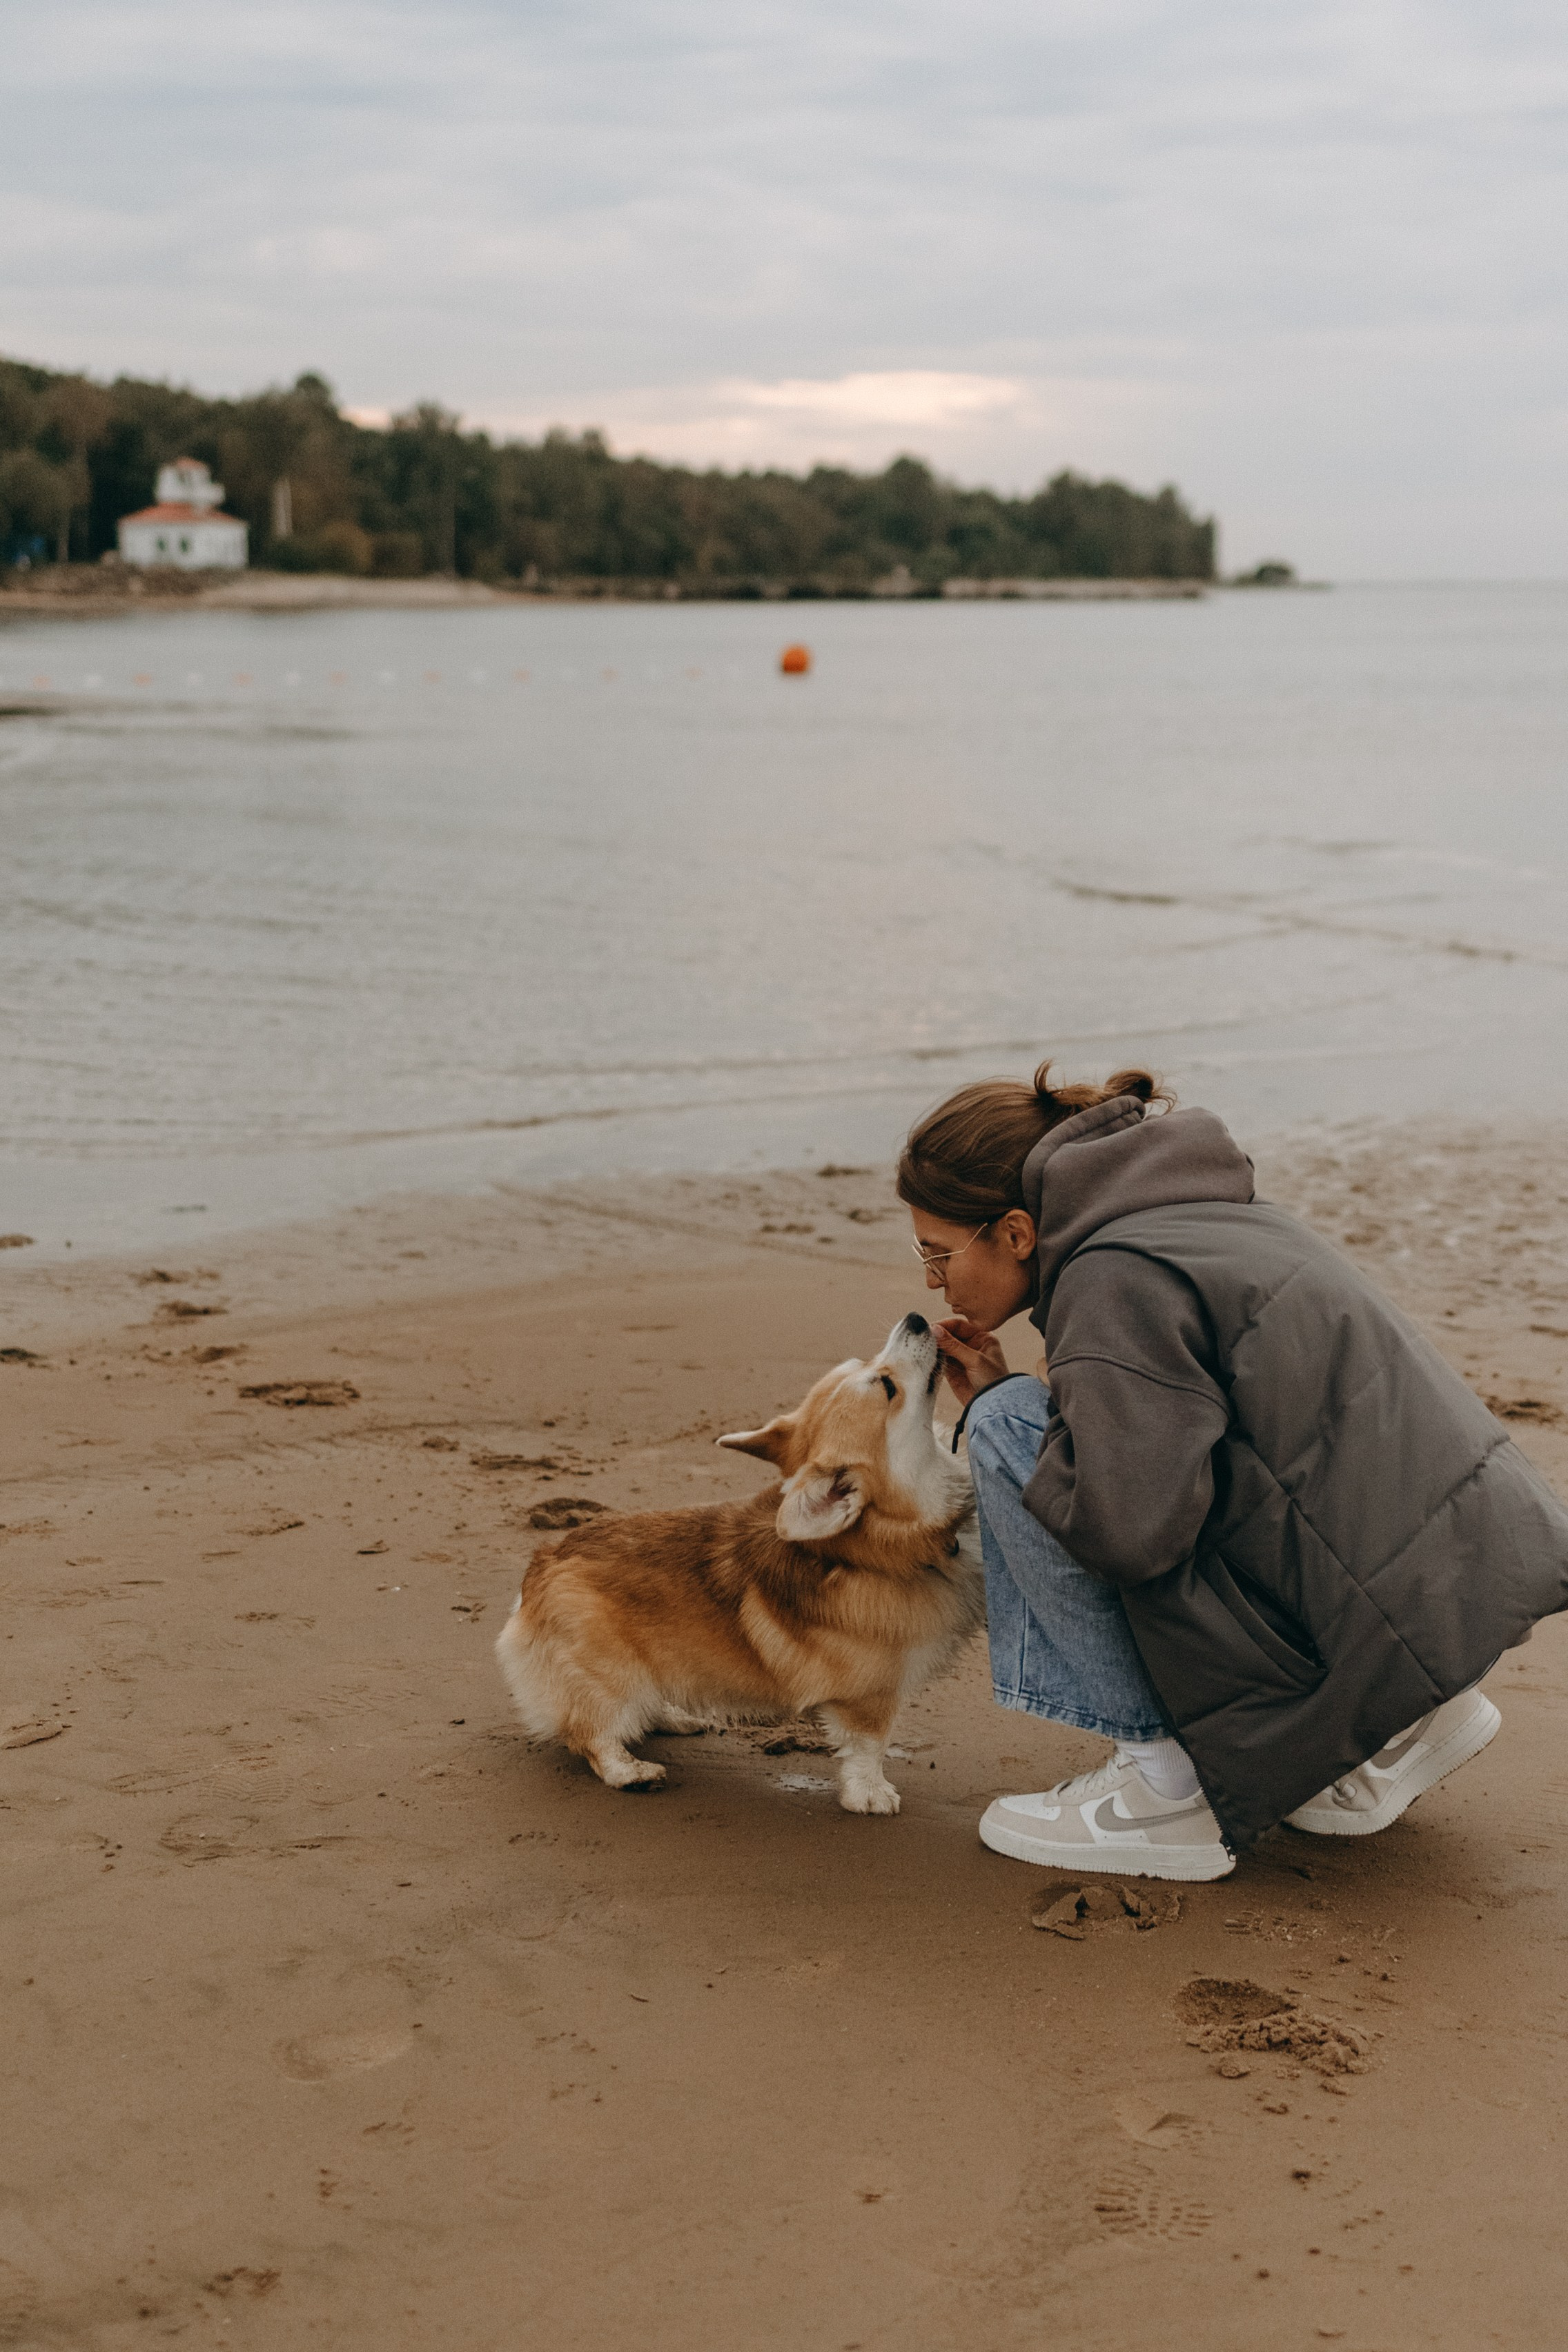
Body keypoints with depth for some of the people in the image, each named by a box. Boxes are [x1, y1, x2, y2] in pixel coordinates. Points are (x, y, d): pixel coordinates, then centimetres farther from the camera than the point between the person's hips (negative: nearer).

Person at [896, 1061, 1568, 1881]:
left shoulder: (1114, 1282, -15)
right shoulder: (1193, 1215, 15)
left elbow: (1130, 1529, -24)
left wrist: (996, 1408, -6)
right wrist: (999, 1392, 13)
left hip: (1389, 1612, -10)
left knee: (1012, 1437, -10)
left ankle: (1167, 1786, -3)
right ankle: (1391, 1732, 19)